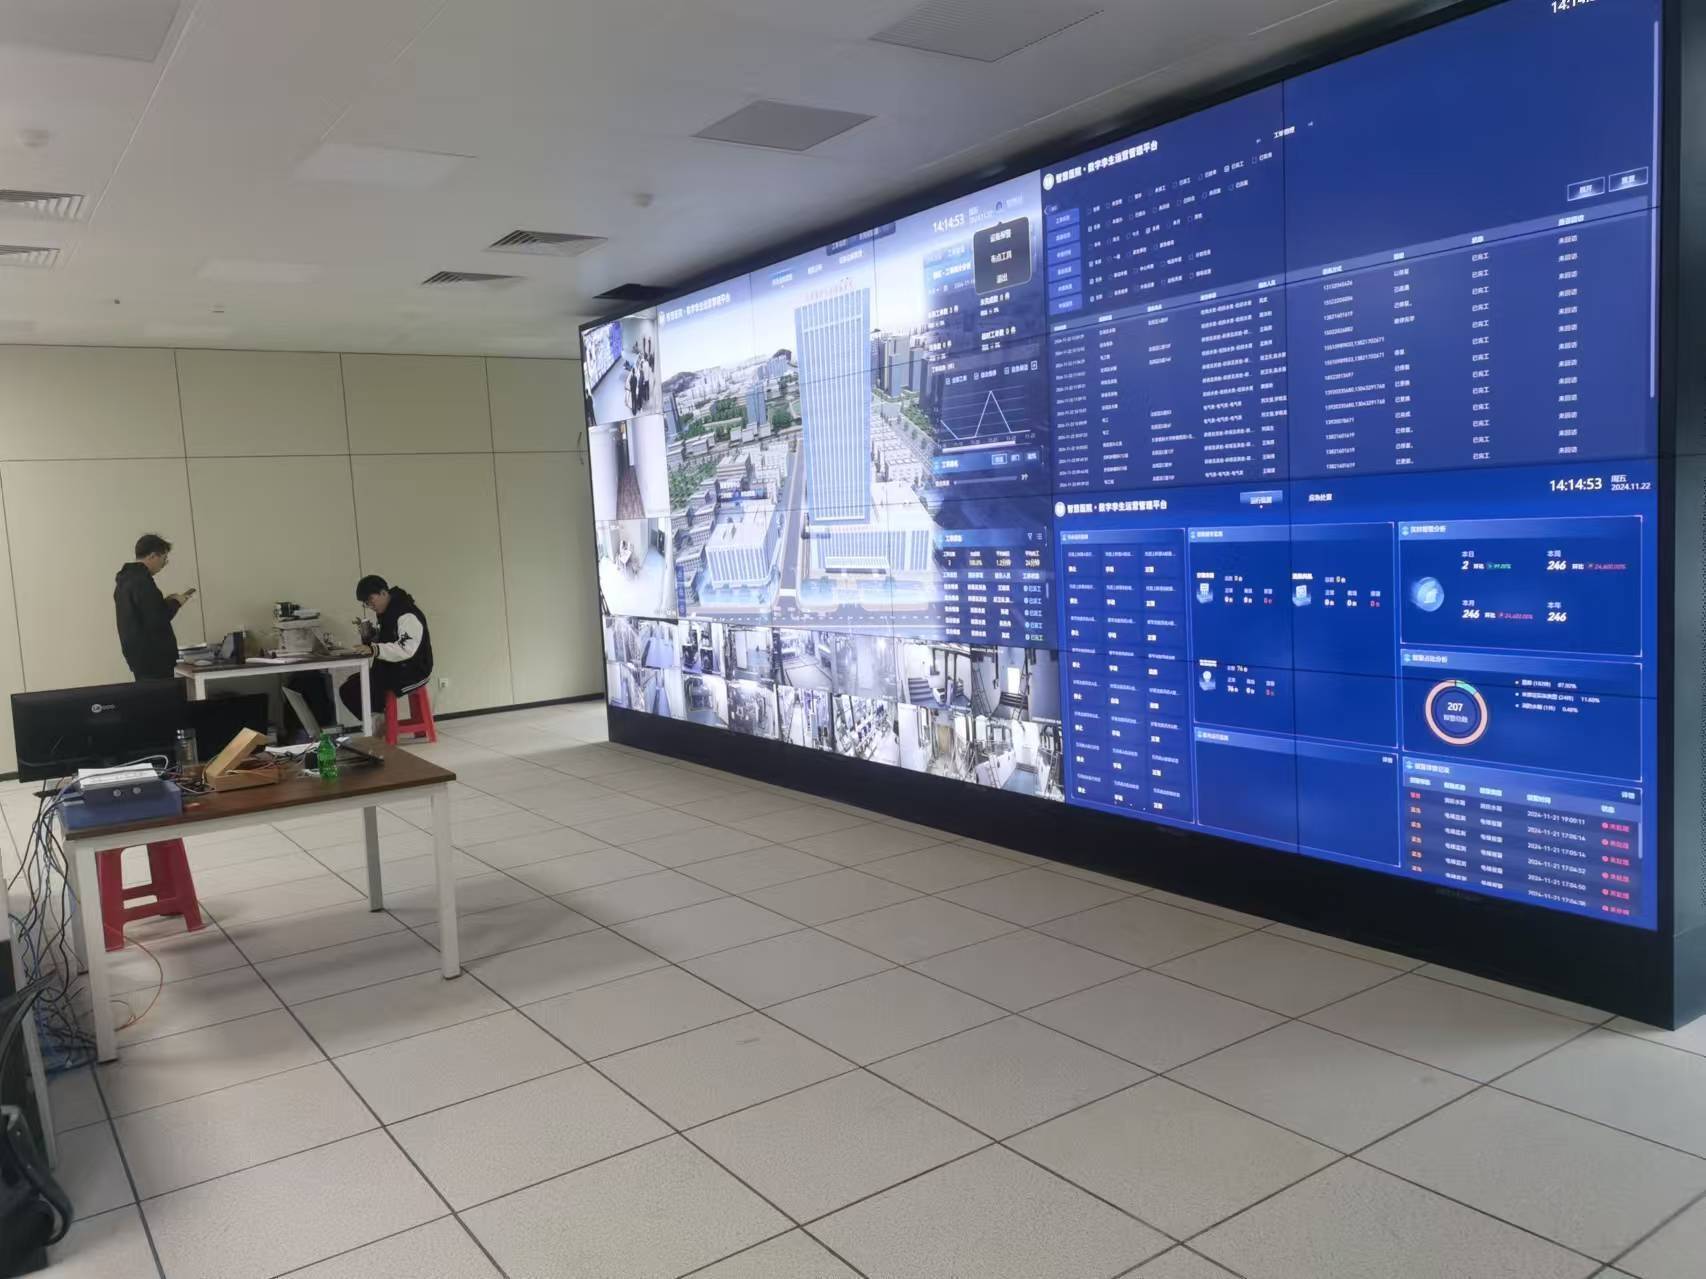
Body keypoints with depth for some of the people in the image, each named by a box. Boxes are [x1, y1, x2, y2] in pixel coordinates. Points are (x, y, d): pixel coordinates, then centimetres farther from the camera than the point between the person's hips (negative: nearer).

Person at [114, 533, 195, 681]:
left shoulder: (124, 580, 15)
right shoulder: (142, 581, -17)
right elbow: (156, 621, -22)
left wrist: (165, 603, 14)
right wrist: (175, 603, -6)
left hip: (138, 655, 10)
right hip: (153, 658, -10)